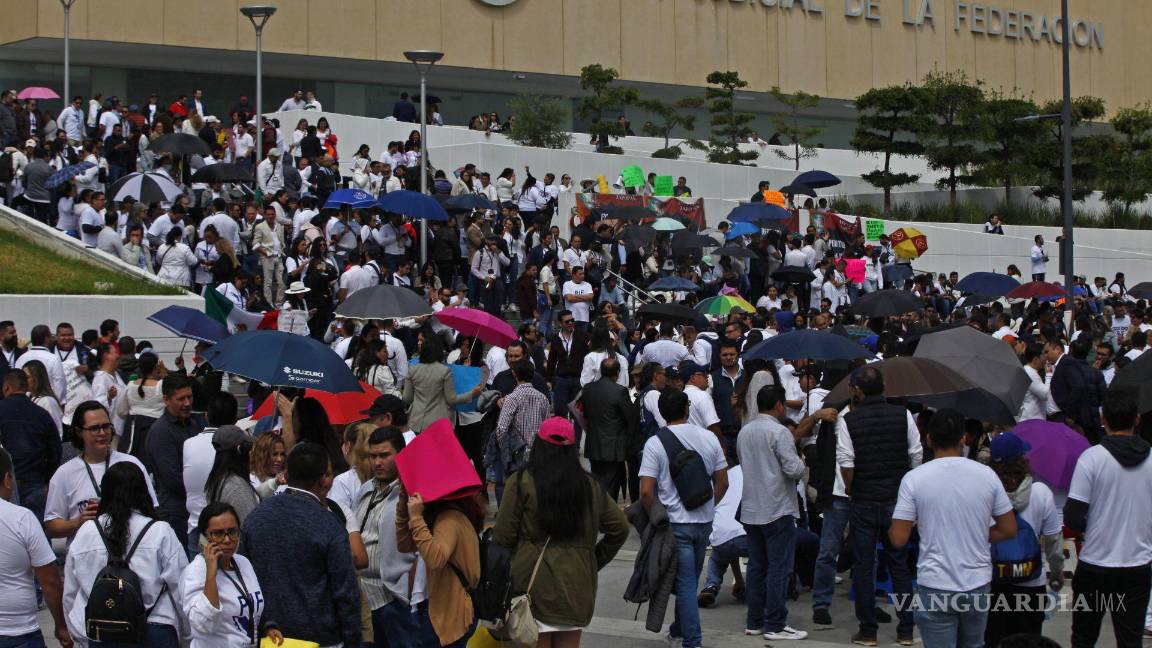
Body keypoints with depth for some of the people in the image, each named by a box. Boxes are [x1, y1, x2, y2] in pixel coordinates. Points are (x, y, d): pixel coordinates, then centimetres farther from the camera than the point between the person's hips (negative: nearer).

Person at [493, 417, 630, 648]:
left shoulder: (522, 483, -6)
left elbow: (503, 536, -6)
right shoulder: (590, 486, 7)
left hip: (534, 584, -4)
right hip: (577, 584, 4)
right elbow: (619, 529, 12)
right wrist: (594, 562, 19)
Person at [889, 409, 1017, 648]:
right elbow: (1009, 530, 3)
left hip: (935, 587, -3)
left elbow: (898, 539, -10)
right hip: (978, 584, 3)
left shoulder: (914, 479, -10)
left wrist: (890, 527, 11)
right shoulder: (986, 475, -2)